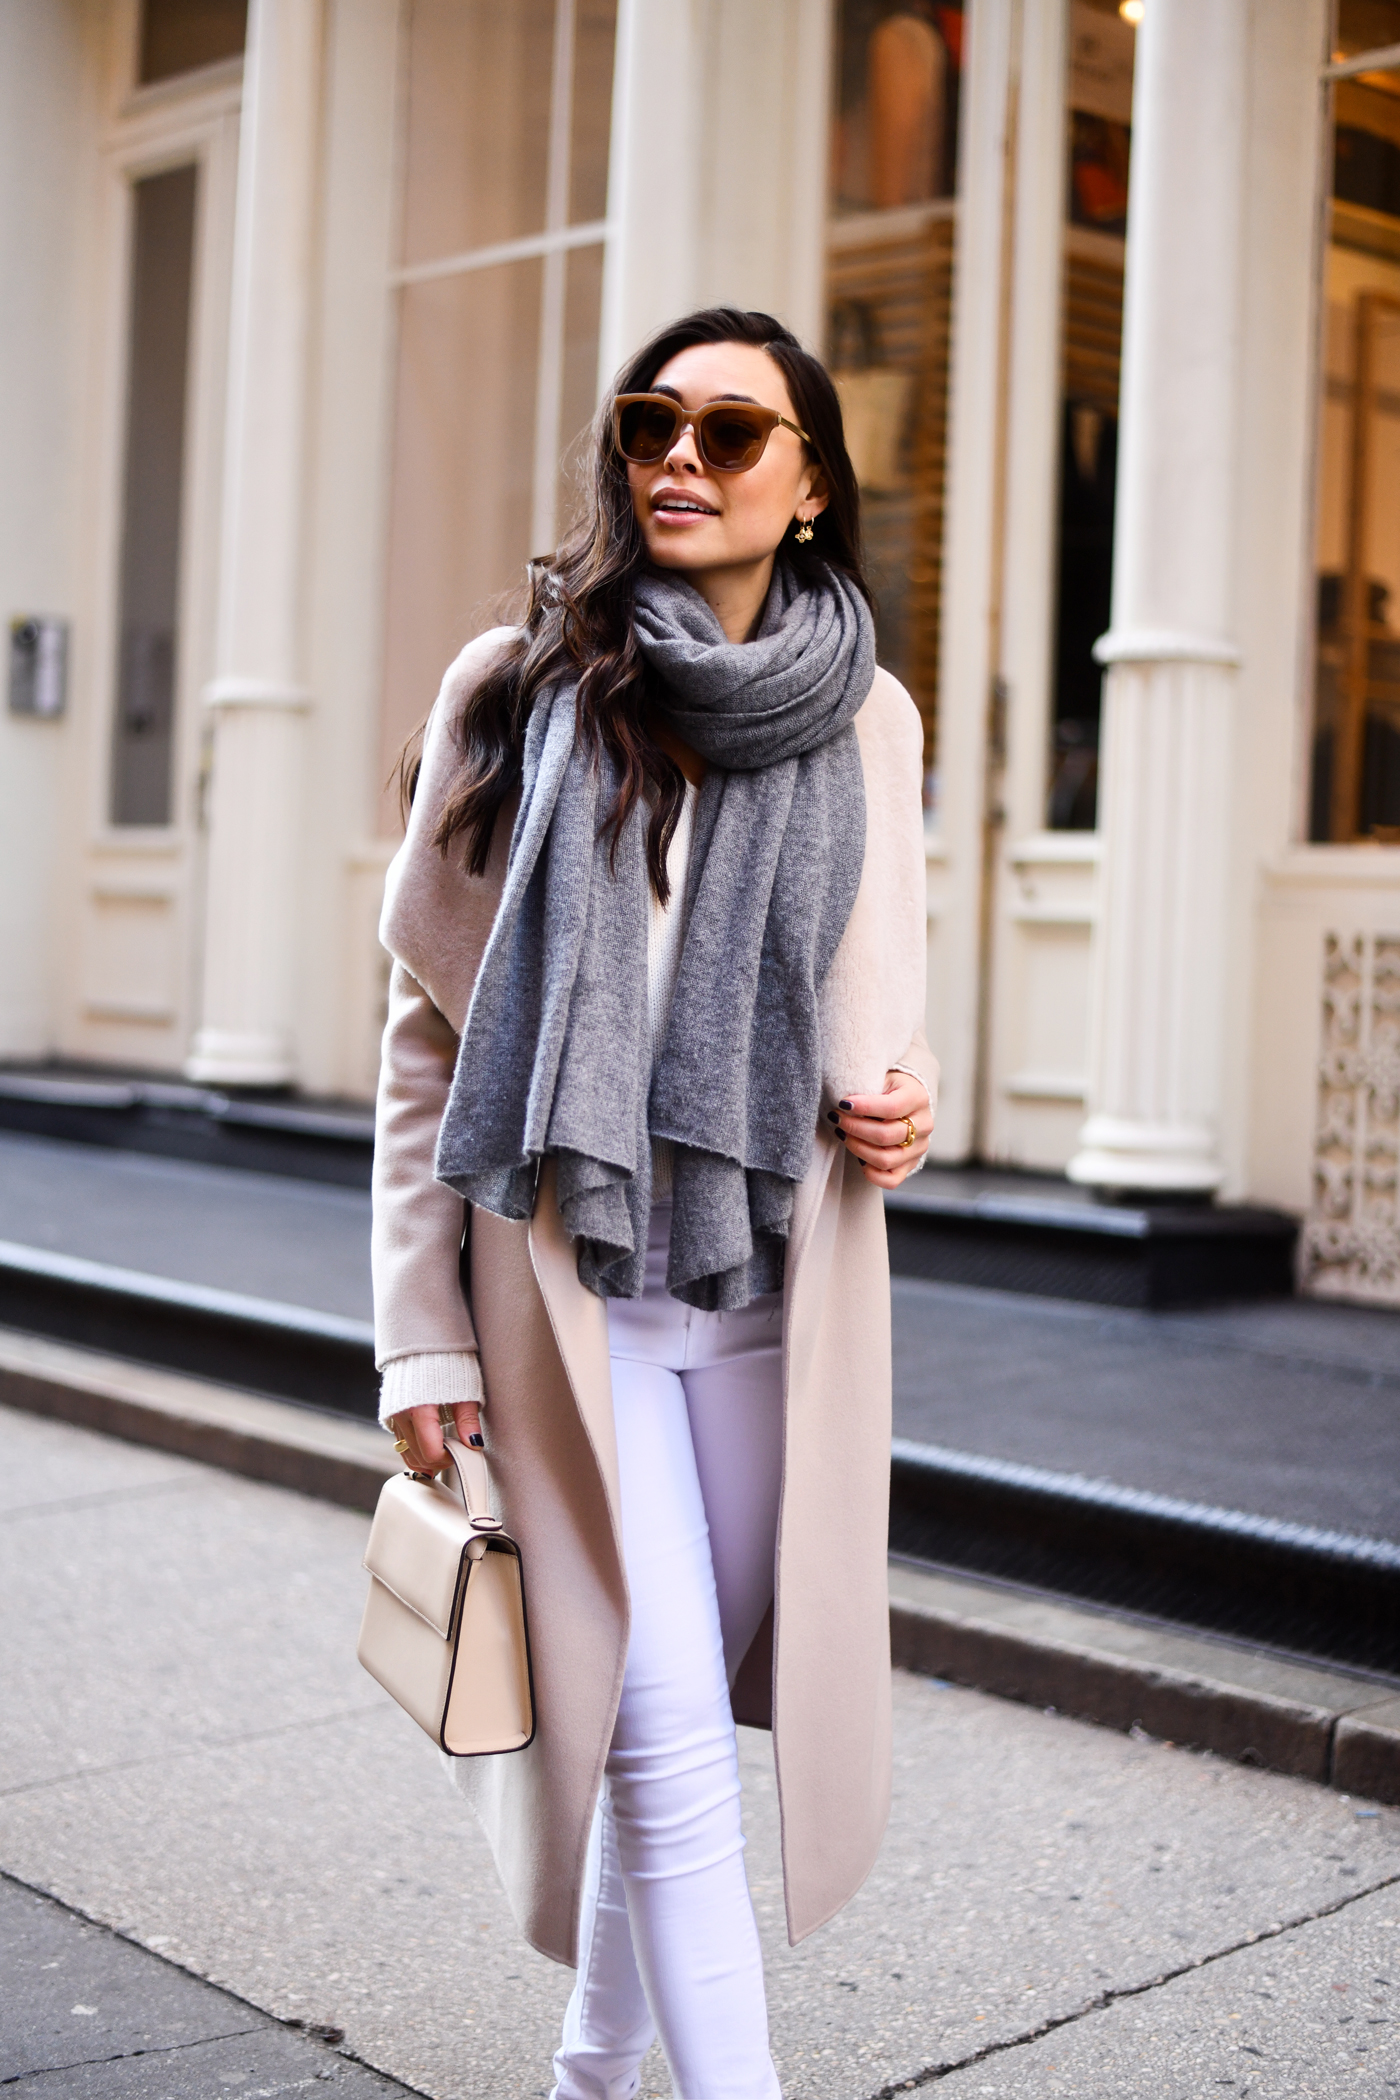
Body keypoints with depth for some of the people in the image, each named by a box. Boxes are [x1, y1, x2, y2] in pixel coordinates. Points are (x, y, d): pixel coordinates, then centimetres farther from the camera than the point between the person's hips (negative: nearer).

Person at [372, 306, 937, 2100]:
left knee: (683, 1712, 12)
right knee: (663, 1731, -8)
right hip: (571, 1287, -2)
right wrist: (423, 1334, -4)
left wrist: (897, 1101, -6)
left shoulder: (867, 721, 5)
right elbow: (429, 1032, 0)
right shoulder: (516, 692, -2)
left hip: (781, 1291, 3)